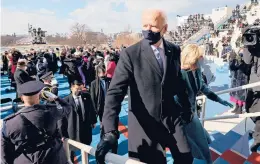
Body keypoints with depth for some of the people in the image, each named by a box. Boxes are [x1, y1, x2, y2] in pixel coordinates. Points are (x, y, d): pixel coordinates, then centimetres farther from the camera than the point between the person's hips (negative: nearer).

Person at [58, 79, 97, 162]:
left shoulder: (87, 96, -5)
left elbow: (91, 109, 8)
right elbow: (61, 118, -12)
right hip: (73, 130, -3)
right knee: (71, 150, 18)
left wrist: (93, 121, 12)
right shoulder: (65, 101, -16)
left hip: (86, 128, 4)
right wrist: (62, 134, -11)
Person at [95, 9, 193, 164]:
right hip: (145, 123, -4)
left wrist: (186, 107, 18)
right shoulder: (130, 54, -17)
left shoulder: (175, 51, -2)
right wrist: (110, 131, -32)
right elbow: (115, 92, -23)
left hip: (172, 118, 5)